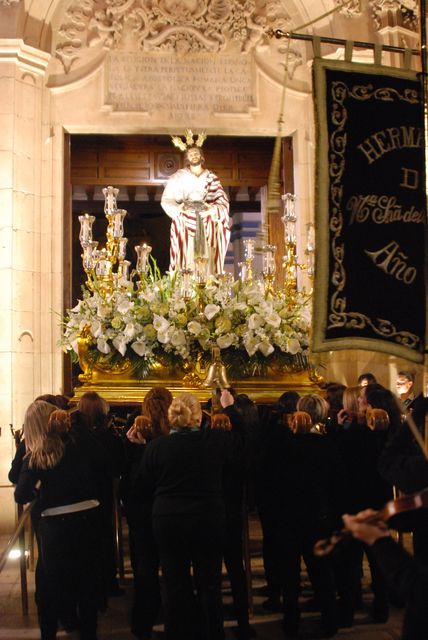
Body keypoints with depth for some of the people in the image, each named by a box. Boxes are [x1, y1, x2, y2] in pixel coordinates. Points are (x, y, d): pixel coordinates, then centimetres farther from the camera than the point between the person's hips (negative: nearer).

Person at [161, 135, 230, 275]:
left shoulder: (211, 177, 13)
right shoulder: (178, 177, 8)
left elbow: (223, 201, 6)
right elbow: (166, 200, 4)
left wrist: (212, 209, -14)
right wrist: (179, 208, -15)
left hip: (206, 227, 1)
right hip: (185, 226, -1)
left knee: (206, 263, -6)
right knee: (187, 263, -8)